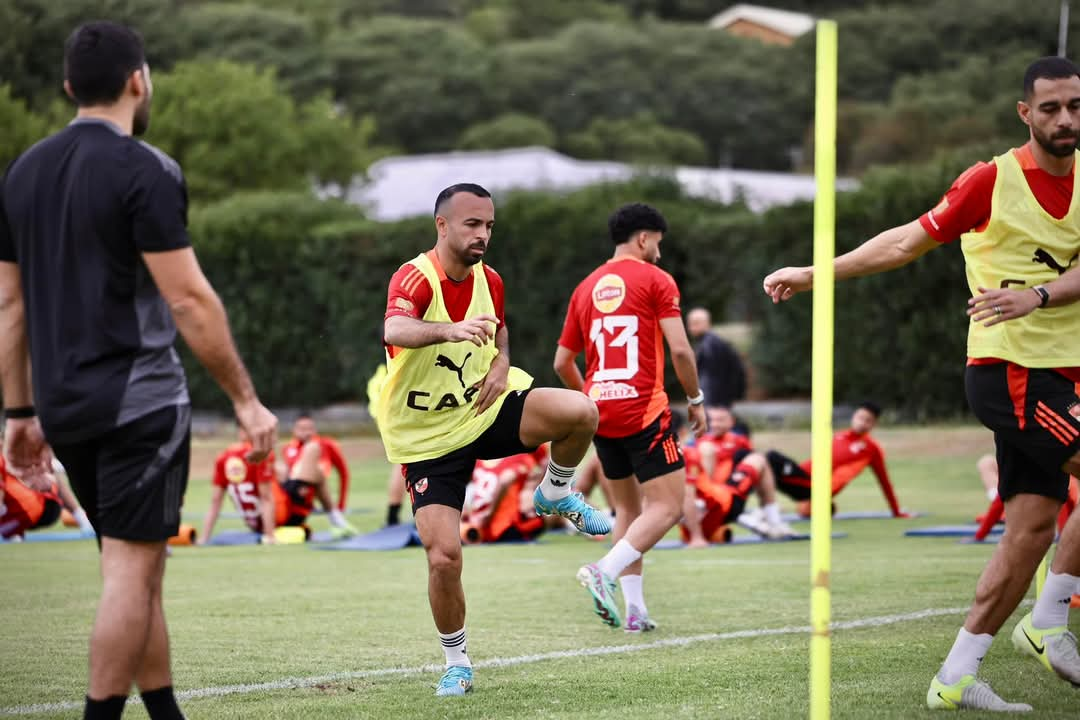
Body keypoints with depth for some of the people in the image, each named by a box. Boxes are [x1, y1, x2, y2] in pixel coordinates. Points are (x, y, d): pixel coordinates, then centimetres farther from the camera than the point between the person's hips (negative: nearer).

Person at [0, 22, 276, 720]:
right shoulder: (145, 171, -11)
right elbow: (188, 301, -14)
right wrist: (246, 398, -8)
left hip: (63, 403, 7)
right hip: (139, 399, -7)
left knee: (138, 568, 16)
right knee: (132, 571, -4)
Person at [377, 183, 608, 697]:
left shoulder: (489, 281, -1)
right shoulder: (415, 278, -22)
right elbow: (394, 330, -44)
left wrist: (501, 363, -3)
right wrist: (451, 330, -64)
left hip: (485, 410, 4)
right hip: (428, 437, -4)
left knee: (581, 411, -23)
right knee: (443, 557, -13)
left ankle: (554, 495, 8)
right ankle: (456, 663, 11)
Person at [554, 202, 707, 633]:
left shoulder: (586, 288, 14)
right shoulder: (656, 280, -3)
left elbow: (562, 362, 18)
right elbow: (679, 349, -11)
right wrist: (696, 399, 1)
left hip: (600, 415, 7)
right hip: (644, 411, -7)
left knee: (628, 508, 16)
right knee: (666, 507, -3)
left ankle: (634, 609, 9)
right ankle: (604, 571, -23)